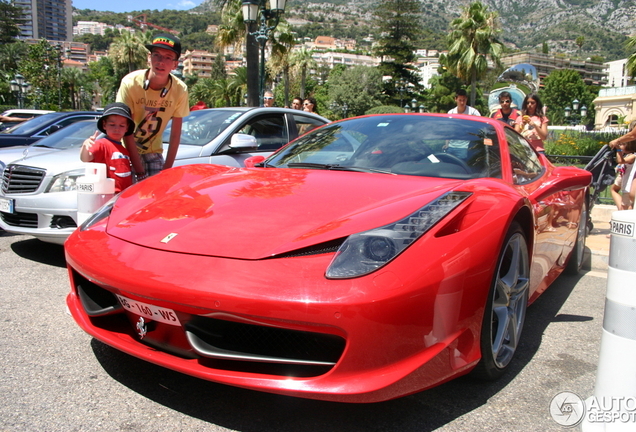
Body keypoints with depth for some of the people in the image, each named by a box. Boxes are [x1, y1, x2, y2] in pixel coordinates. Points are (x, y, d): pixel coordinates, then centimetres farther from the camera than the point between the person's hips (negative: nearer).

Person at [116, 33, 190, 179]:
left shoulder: (180, 90, -14)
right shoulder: (130, 83, -20)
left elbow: (175, 134, -6)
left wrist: (166, 170, -9)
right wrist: (141, 173, -20)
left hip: (154, 152, 2)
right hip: (128, 151, -2)